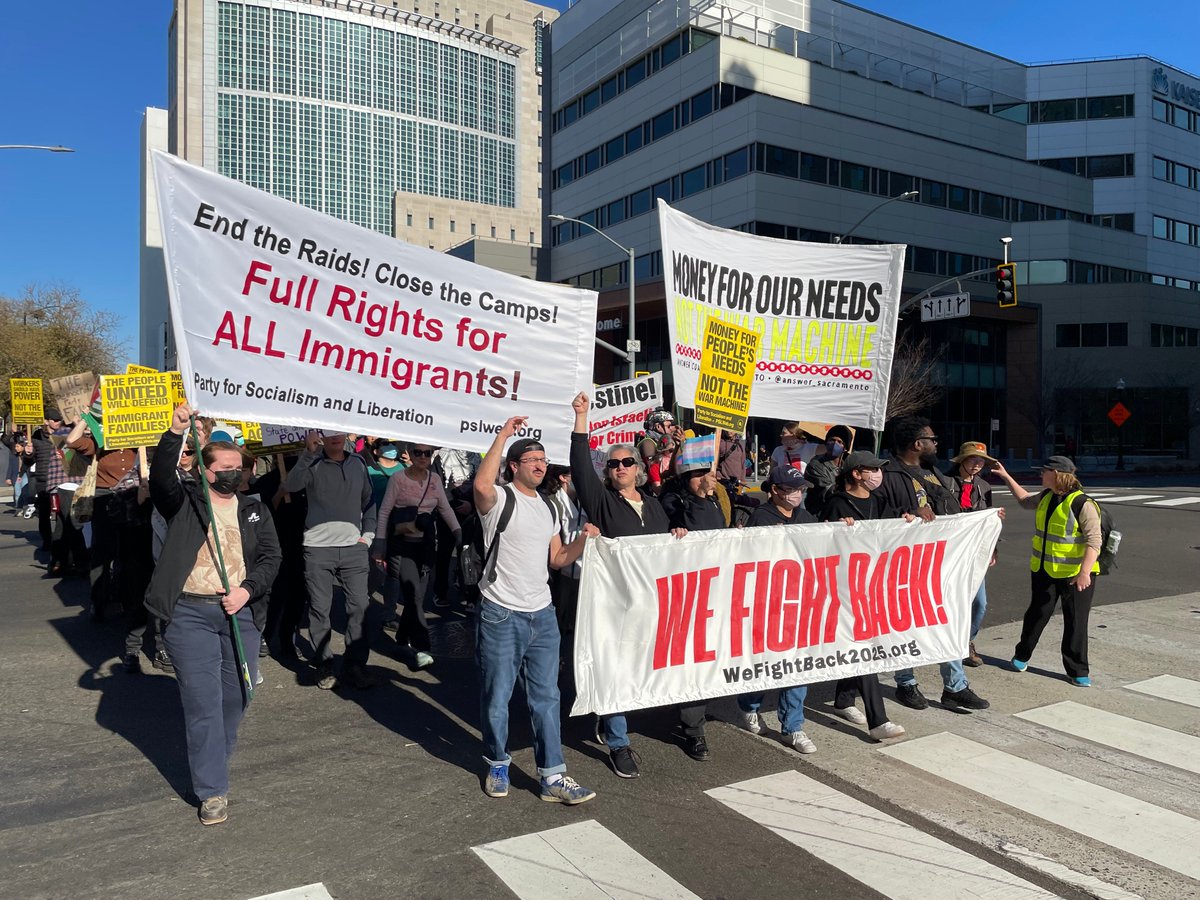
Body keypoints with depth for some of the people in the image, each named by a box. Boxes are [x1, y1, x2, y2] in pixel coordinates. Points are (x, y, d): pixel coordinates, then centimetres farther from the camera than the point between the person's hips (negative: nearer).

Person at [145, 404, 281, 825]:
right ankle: (212, 790, 6)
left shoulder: (255, 511, 14)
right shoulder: (184, 501, 5)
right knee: (203, 702, -4)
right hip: (190, 613, -3)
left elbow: (270, 556, 7)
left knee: (235, 697, 9)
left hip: (240, 613, 4)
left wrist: (247, 589, -10)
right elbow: (161, 478, -15)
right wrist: (175, 434, -29)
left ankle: (213, 762, 34)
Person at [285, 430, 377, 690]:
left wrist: (367, 535, 8)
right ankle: (324, 667, 16)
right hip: (318, 547, -3)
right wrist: (309, 452, -23)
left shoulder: (358, 463, 12)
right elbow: (290, 485, -17)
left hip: (353, 546, 3)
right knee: (319, 608, 3)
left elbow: (369, 500, 17)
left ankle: (355, 665, 12)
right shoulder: (312, 464, 1)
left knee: (359, 605, 1)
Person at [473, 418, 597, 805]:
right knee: (497, 697, 7)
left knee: (546, 697, 8)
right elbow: (481, 484, -33)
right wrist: (503, 434, -29)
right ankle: (498, 765, 29)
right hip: (501, 615, -6)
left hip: (542, 614, 6)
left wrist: (582, 539, -1)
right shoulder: (501, 499, -8)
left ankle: (552, 777, 16)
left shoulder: (547, 508, 14)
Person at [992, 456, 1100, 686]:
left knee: (1076, 622, 4)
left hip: (1075, 575, -7)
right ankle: (1021, 656, 31)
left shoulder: (1083, 504, -18)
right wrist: (1006, 476, 29)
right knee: (1036, 614, 17)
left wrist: (1084, 572, -31)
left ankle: (1078, 671, 16)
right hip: (1044, 571, 7)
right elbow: (1025, 500, 29)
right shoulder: (1046, 497, 6)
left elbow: (1094, 541, -22)